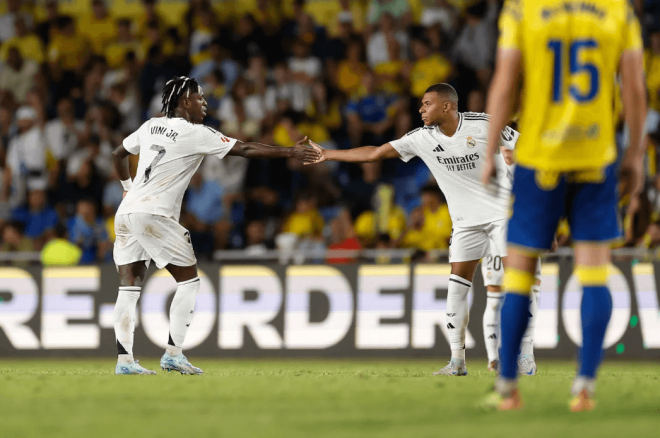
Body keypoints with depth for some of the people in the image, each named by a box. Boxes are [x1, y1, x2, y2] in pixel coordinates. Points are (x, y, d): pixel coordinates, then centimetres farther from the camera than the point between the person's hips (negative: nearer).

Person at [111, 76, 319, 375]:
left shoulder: (151, 126, 15)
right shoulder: (194, 134, -6)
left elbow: (118, 155, 27)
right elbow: (245, 149, -7)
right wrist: (291, 152, -2)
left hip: (127, 212, 7)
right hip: (154, 215, -7)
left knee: (130, 286, 3)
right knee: (189, 280, 4)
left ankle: (124, 360, -3)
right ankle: (173, 352, -1)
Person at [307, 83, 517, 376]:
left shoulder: (483, 125, -13)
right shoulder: (422, 138, -3)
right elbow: (375, 153, 1)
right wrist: (326, 154, 1)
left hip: (501, 211, -4)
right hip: (465, 220, 4)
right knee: (457, 286, -4)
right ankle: (457, 361, 0)